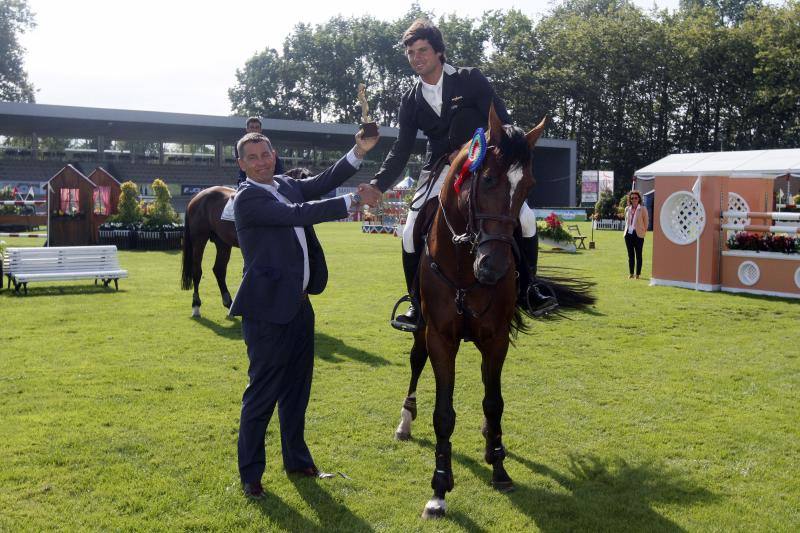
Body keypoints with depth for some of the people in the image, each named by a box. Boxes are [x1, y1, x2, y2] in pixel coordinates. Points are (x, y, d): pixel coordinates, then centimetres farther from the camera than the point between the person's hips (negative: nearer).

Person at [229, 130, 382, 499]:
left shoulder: (285, 185, 11)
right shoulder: (247, 198, -14)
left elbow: (321, 183, 4)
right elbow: (297, 214, -23)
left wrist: (359, 152, -7)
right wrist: (353, 201, -22)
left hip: (299, 305, 8)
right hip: (268, 309, -8)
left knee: (296, 389, 18)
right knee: (262, 393, 1)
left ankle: (296, 459, 34)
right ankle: (250, 474, 15)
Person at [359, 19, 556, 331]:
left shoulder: (470, 80, -6)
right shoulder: (411, 101, 3)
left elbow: (502, 121, -8)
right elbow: (401, 150, 1)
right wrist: (378, 185, -11)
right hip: (440, 171, 3)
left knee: (525, 218, -19)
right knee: (411, 234, -10)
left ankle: (529, 290, 0)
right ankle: (418, 305, 7)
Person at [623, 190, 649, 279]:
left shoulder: (643, 209, -3)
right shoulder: (627, 209, 10)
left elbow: (646, 221, 1)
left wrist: (643, 232, 0)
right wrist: (626, 230, 11)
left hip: (638, 234, -4)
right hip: (628, 234, 5)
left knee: (638, 255, 0)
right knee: (630, 255, 8)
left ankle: (638, 274, 4)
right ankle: (631, 273, 15)